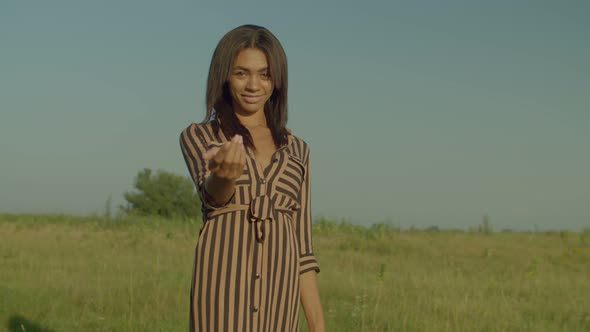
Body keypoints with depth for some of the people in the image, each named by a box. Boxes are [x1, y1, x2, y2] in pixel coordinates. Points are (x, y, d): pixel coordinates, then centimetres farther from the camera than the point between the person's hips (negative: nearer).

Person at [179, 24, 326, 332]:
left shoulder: (296, 149, 18)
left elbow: (301, 243, 17)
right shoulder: (197, 136, 8)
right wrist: (226, 174, -39)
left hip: (278, 292, 4)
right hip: (223, 284, -4)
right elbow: (213, 193, -14)